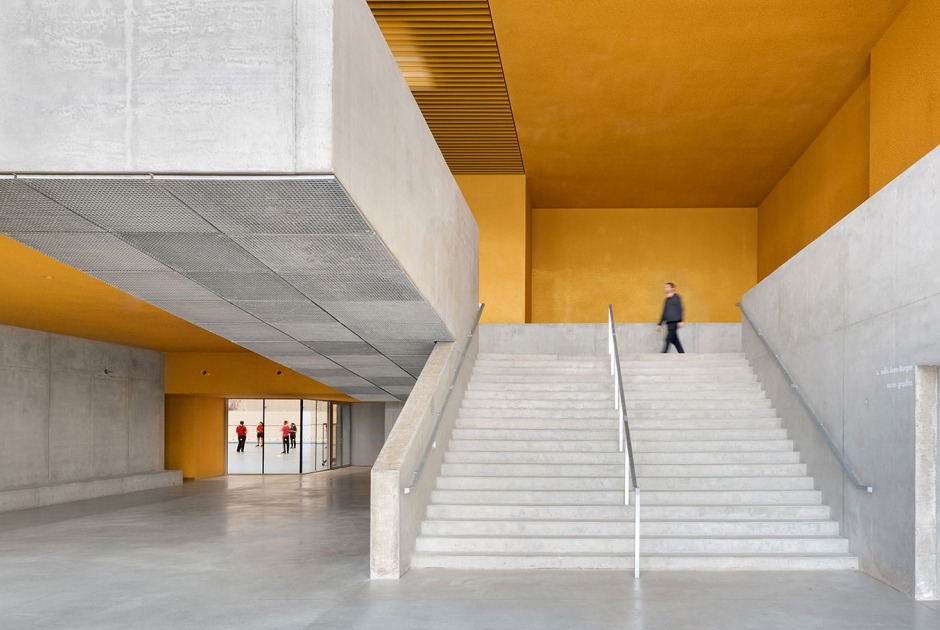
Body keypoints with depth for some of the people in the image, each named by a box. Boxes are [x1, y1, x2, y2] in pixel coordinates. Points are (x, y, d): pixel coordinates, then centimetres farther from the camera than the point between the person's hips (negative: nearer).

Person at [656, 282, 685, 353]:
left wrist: (680, 321, -17)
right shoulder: (666, 300, 21)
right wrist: (659, 324, 22)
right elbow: (664, 313, 25)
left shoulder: (676, 297, 1)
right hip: (669, 322, 7)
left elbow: (680, 309, -7)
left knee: (668, 339, -13)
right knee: (675, 340, 5)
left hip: (674, 322, -7)